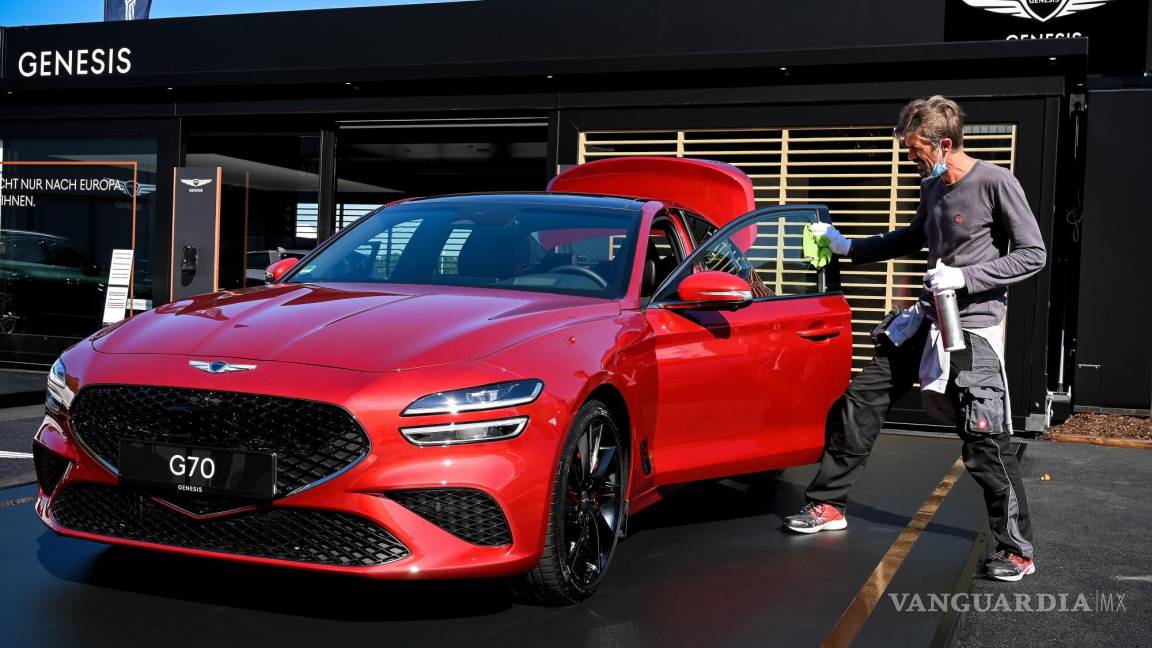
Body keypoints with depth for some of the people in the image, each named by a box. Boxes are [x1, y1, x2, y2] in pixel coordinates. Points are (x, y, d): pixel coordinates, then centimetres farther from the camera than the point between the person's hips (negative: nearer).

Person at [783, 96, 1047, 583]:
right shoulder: (932, 188, 9)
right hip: (926, 319, 8)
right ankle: (828, 505, 17)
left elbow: (1033, 255, -12)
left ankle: (1017, 550, 5)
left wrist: (964, 277, -19)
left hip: (973, 326, -8)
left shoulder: (995, 183, -13)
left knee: (985, 441, -8)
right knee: (861, 397, 6)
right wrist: (848, 247, 24)